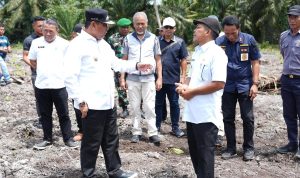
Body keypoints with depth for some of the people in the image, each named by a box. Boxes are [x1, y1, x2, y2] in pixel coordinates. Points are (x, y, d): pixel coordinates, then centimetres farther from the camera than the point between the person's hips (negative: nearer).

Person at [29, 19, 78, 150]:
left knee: (63, 114, 6)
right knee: (45, 114, 13)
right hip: (41, 85, 3)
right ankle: (47, 139, 24)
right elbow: (32, 61, 15)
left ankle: (68, 139, 15)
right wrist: (42, 71, 8)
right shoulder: (36, 42, 3)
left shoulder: (64, 44, -5)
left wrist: (61, 72, 1)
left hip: (59, 85, -3)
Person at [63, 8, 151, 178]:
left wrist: (136, 65, 10)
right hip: (92, 105, -8)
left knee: (111, 140, 18)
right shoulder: (77, 45, -15)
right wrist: (81, 102, -19)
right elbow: (71, 77, -19)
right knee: (91, 144, 5)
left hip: (108, 102, 8)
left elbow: (116, 63, 22)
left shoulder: (103, 44, 12)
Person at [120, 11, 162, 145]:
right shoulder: (128, 39, 3)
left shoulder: (153, 38, 3)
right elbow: (124, 59, 7)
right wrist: (122, 78, 2)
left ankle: (152, 133, 6)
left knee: (149, 107, 0)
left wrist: (159, 78, 1)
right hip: (132, 78, 1)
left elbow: (158, 60, 7)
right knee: (135, 107, 7)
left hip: (149, 78, -1)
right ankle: (136, 132, 15)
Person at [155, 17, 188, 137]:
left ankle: (175, 127, 18)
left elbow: (183, 60, 1)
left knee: (174, 103, 8)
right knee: (158, 103, 10)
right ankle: (157, 126, 21)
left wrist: (183, 76, -3)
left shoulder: (180, 42, 0)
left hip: (174, 79, -1)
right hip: (158, 78, 1)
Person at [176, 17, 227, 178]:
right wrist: (184, 86, -1)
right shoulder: (197, 51, 13)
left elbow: (219, 84, -23)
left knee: (205, 153, 4)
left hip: (206, 114, -8)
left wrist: (192, 91, -17)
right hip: (192, 112, 9)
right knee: (194, 152, 18)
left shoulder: (216, 53, -14)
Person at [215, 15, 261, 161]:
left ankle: (249, 147, 19)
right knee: (228, 118, 9)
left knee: (247, 118, 5)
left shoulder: (249, 40, -8)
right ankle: (231, 148, 21)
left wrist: (255, 83, -8)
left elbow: (255, 62, -2)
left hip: (245, 85, -1)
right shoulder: (218, 42, -8)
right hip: (227, 86, 1)